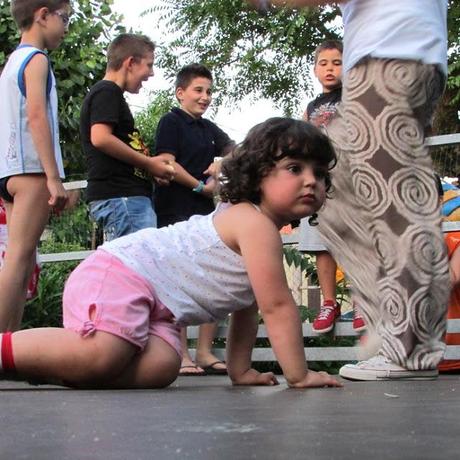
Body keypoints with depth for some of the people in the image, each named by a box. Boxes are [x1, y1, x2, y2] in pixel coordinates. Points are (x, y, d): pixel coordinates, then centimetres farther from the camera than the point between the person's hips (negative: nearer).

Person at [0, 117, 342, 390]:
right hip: (118, 272, -10)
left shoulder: (258, 229, 17)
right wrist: (299, 375, -14)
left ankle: (43, 367, -7)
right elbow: (277, 306, -19)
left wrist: (240, 370, 21)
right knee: (101, 354, -34)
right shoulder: (256, 224, -15)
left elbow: (247, 308, 25)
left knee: (161, 366, -16)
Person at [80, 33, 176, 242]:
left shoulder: (109, 94, 26)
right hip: (120, 196, -11)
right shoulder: (107, 92, -5)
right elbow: (100, 138, -20)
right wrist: (149, 163, -11)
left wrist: (152, 164, 15)